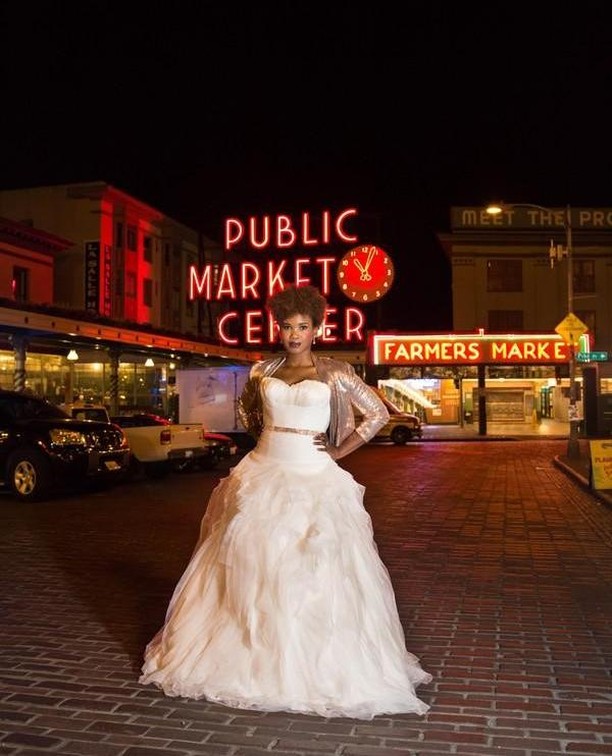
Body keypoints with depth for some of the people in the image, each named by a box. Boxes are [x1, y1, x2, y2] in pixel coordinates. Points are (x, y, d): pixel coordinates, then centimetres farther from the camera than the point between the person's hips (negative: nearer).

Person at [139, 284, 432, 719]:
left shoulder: (335, 372, 0)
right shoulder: (264, 370, 9)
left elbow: (378, 413, 1)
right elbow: (246, 406, 27)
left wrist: (339, 451, -4)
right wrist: (262, 434, 10)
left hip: (314, 477, -3)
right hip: (263, 475, 3)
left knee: (316, 569, -3)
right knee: (251, 565, 5)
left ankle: (318, 666, 10)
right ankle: (250, 656, 20)